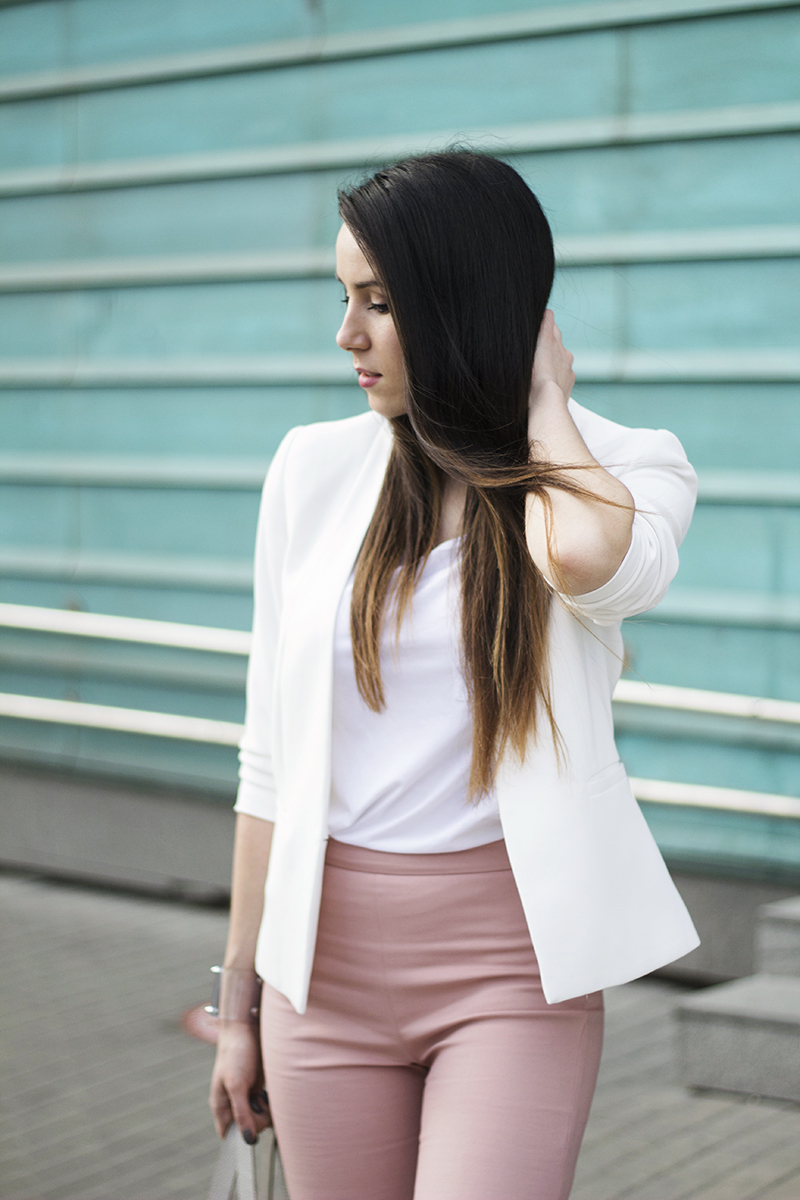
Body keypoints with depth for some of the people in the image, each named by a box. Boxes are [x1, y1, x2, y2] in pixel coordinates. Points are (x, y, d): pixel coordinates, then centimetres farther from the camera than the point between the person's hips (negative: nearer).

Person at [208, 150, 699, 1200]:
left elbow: (587, 558, -30)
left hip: (513, 964, -2)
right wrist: (239, 999, 10)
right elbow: (271, 759, 7)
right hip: (331, 957, 3)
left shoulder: (625, 469, -3)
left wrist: (544, 396, -10)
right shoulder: (316, 467, 3)